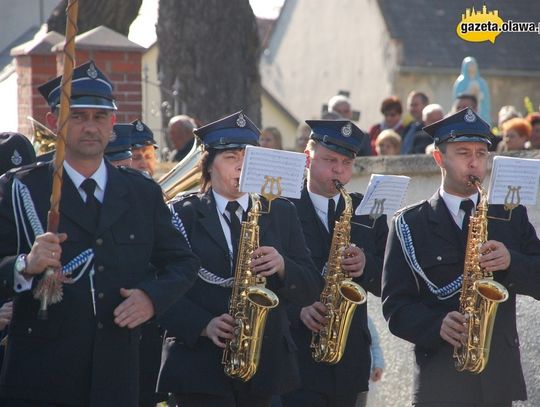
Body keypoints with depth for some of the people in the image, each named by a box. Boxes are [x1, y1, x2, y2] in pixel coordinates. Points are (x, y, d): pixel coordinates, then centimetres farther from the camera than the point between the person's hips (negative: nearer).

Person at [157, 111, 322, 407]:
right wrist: (204, 325, -18)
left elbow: (310, 289, 8)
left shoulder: (281, 214, 12)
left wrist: (282, 266, -12)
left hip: (265, 364, 3)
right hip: (200, 365, -3)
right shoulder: (183, 215, 4)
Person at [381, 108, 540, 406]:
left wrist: (511, 262, -14)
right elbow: (395, 305, -1)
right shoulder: (410, 225, 5)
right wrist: (438, 325, -20)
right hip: (440, 378, -2)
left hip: (500, 374, 2)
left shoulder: (512, 217, 13)